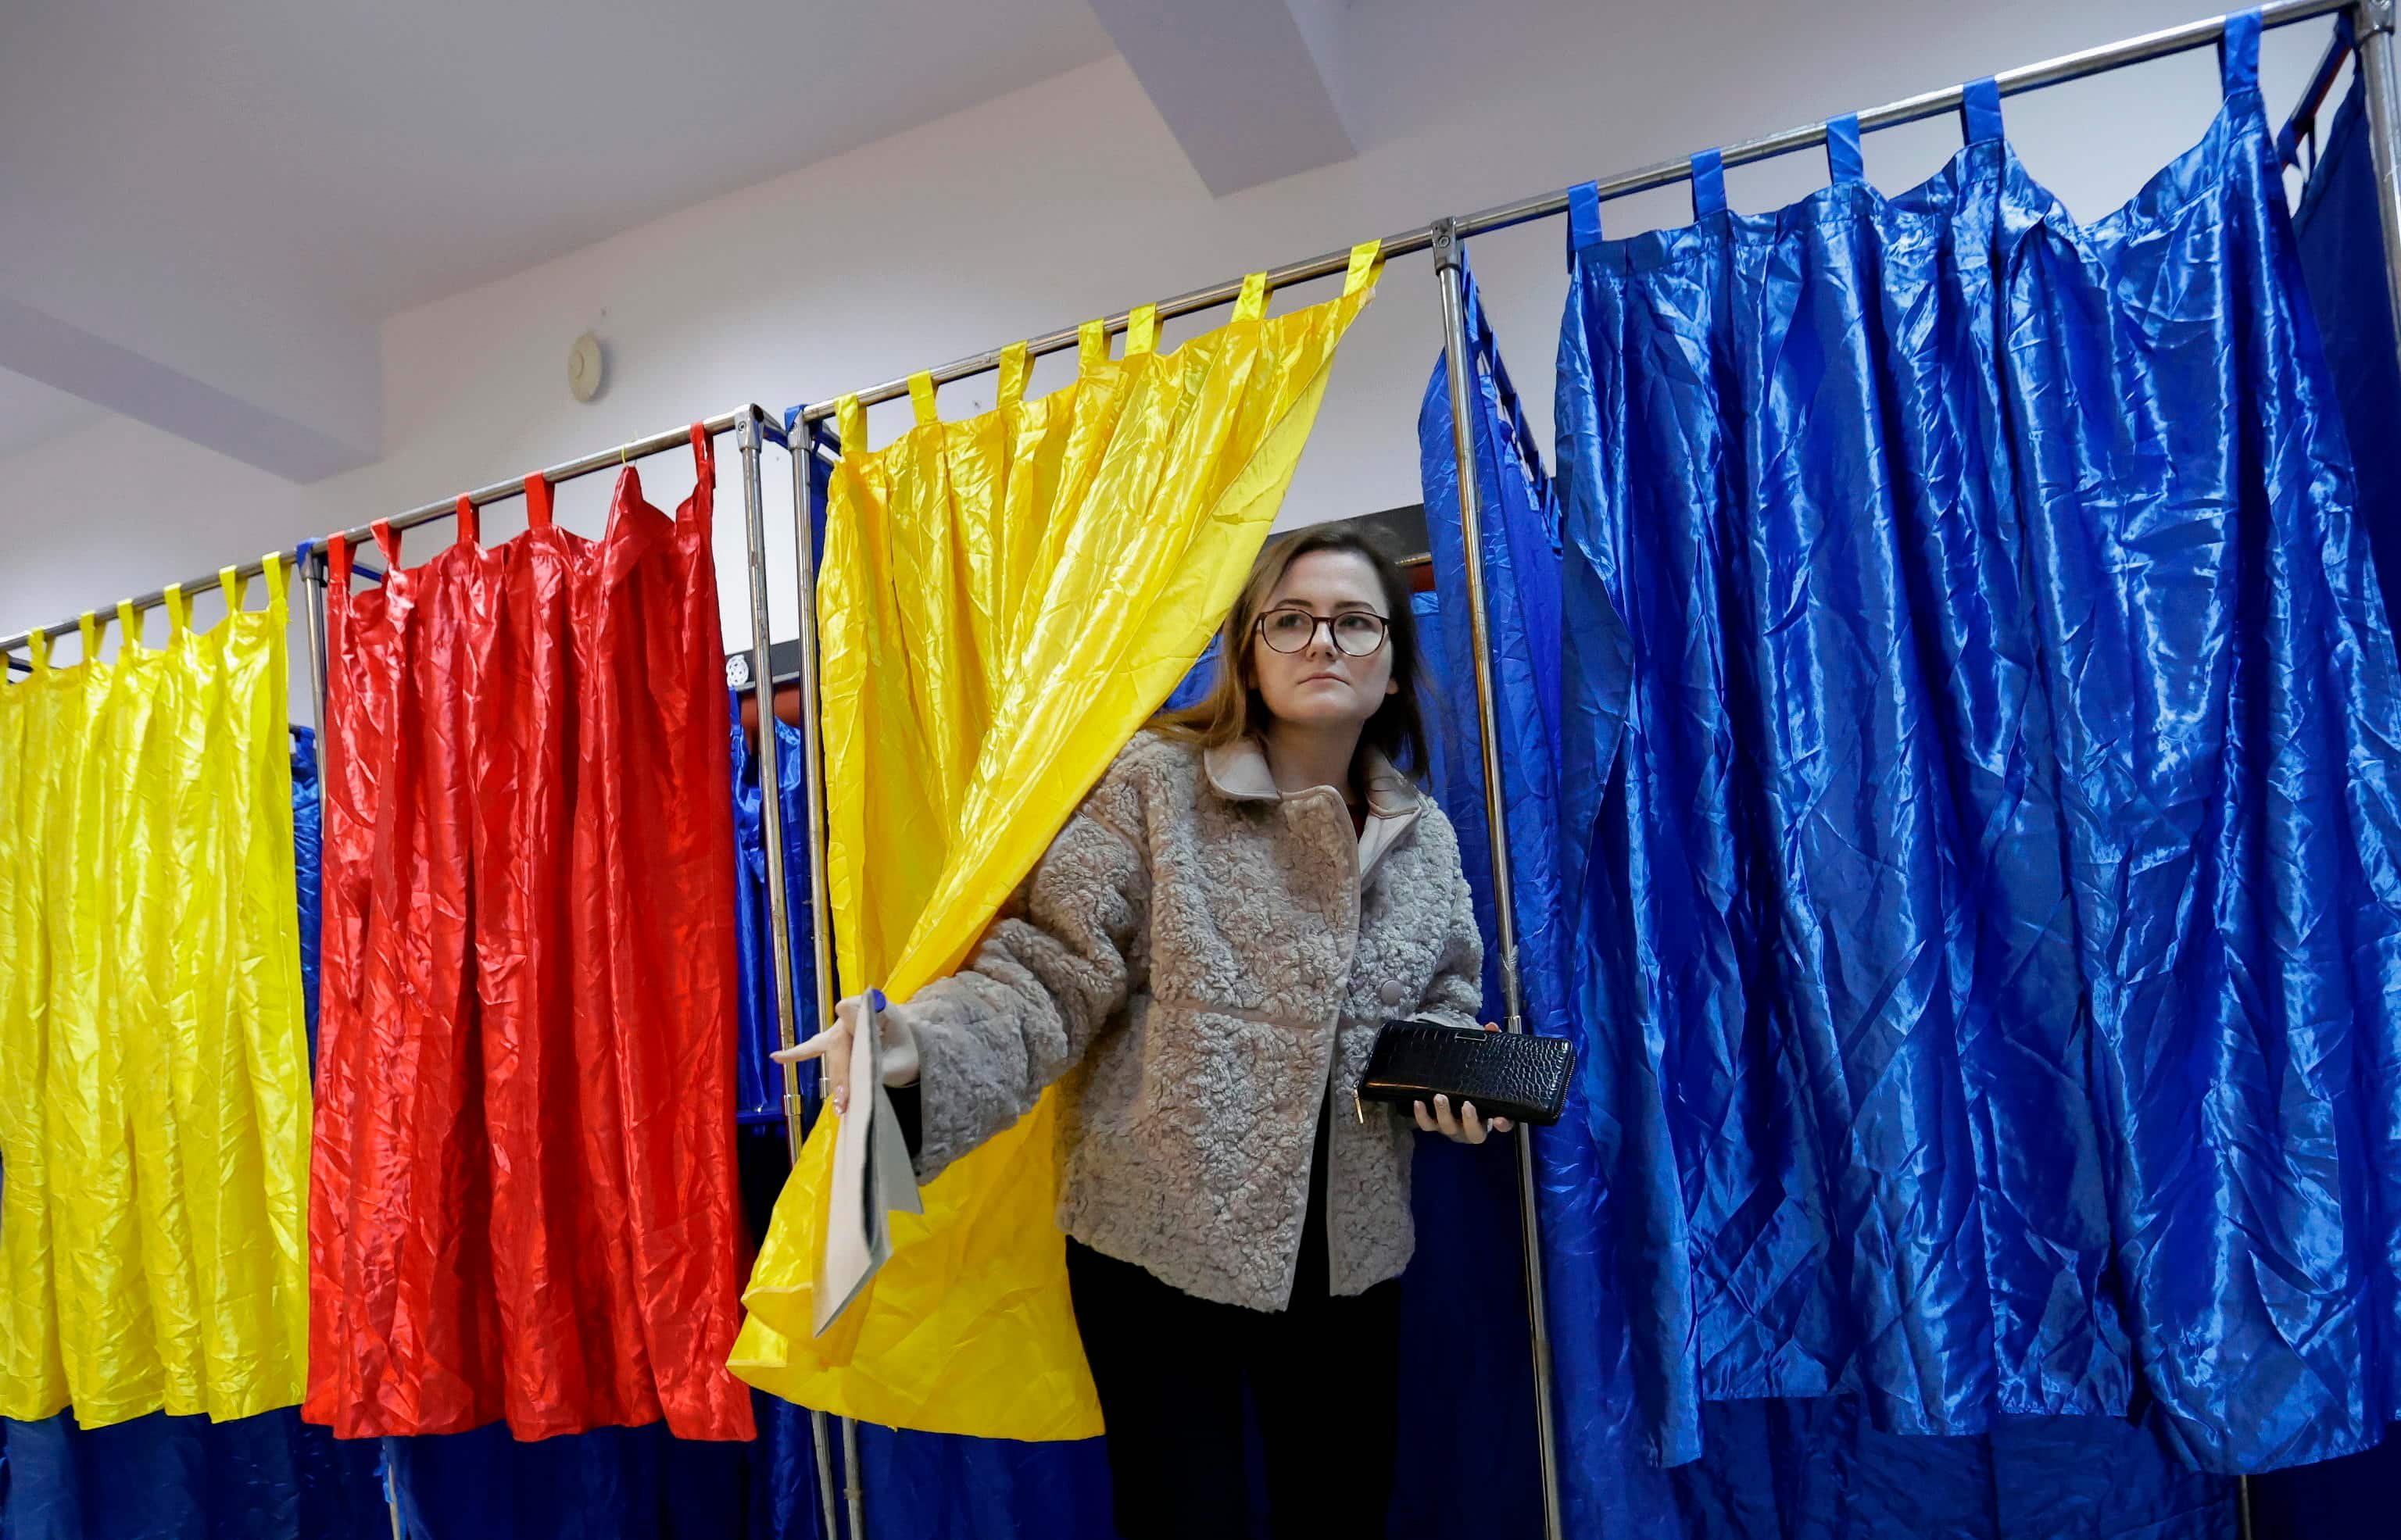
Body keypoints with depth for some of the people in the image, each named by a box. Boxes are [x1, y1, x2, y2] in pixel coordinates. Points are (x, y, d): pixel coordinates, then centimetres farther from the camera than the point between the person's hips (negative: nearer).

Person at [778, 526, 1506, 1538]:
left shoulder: (1425, 838, 6)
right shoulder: (1155, 784, -9)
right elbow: (1053, 972, -14)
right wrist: (913, 1048, -31)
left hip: (1349, 1257, 5)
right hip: (1160, 1240, -4)